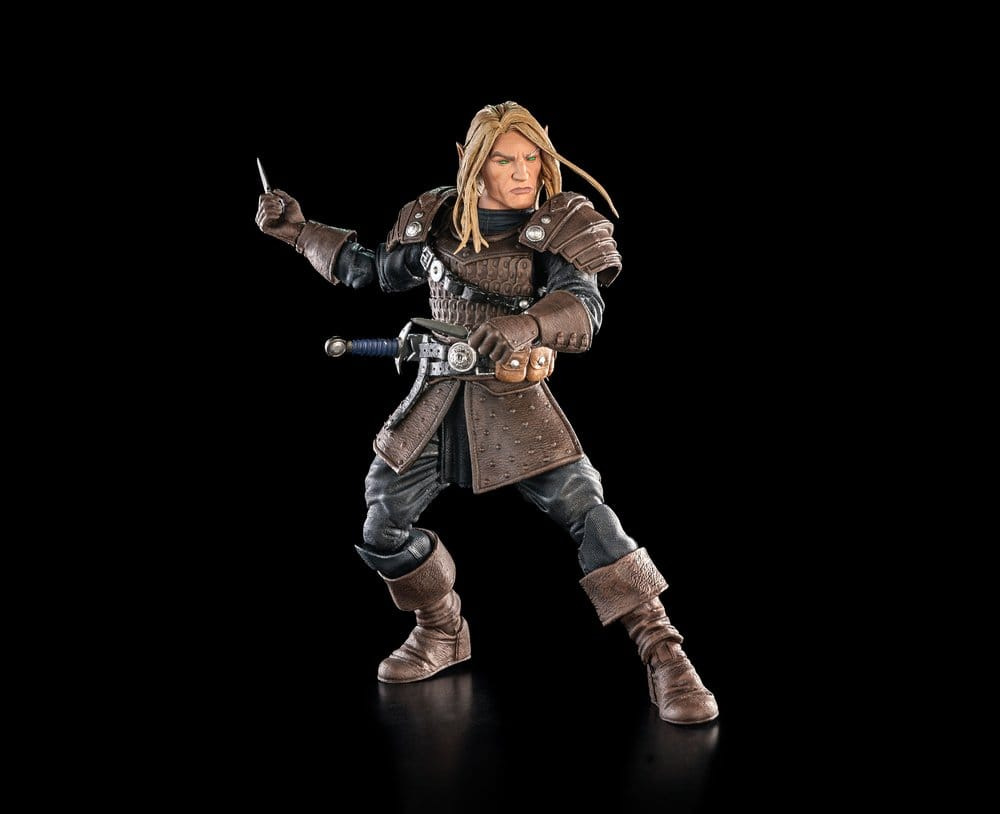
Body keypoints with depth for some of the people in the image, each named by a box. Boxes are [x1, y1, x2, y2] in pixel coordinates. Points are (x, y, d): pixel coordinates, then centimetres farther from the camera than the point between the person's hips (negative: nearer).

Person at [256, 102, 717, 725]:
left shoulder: (560, 225, -7)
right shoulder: (436, 220, 6)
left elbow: (584, 307, -22)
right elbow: (376, 271, 22)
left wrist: (526, 325, -43)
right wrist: (301, 233, 20)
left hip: (513, 397, -5)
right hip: (437, 396, 5)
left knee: (582, 506, -19)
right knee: (383, 525, 8)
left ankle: (663, 656, -13)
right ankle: (443, 633, 32)